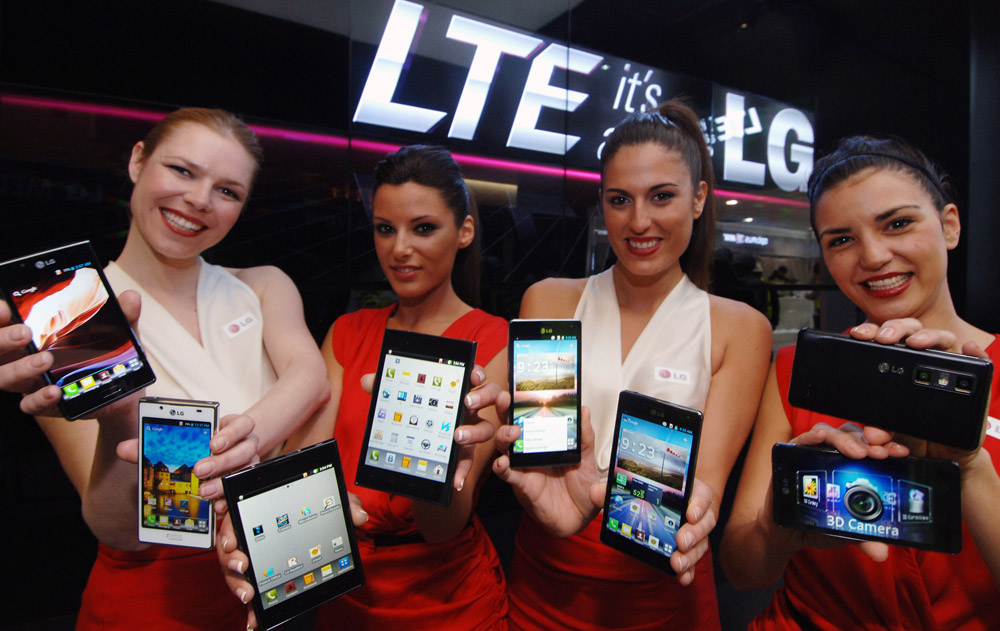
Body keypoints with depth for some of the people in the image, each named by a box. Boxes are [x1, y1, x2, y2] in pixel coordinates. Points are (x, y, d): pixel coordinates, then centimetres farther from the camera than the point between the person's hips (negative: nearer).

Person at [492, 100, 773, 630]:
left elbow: (706, 482, -13)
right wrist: (556, 505, -32)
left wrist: (688, 509, -36)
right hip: (545, 586, 1)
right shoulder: (549, 302, -4)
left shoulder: (741, 329, -6)